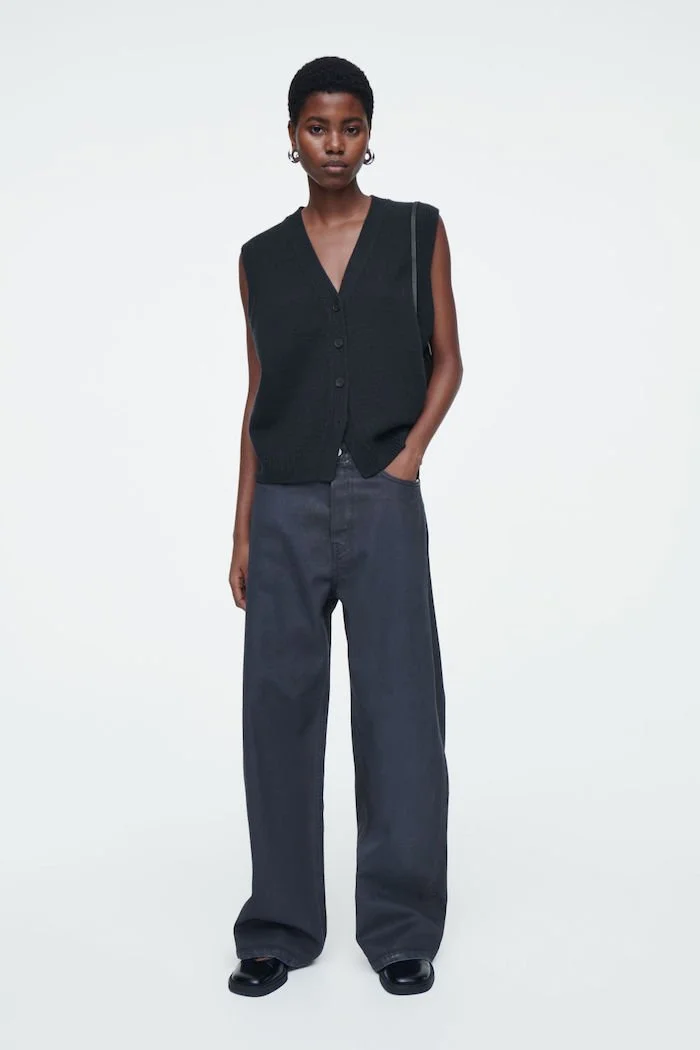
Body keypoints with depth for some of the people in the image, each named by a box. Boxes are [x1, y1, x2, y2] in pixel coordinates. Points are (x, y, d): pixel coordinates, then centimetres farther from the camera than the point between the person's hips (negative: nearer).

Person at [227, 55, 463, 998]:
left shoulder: (418, 230, 5)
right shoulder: (262, 257, 9)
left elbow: (446, 359, 8)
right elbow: (258, 397, 10)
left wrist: (411, 454, -9)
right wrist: (242, 530, 7)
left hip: (383, 503, -1)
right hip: (288, 510, 2)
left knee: (400, 710, -1)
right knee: (279, 711, 4)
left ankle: (402, 929, 13)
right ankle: (280, 926, 17)